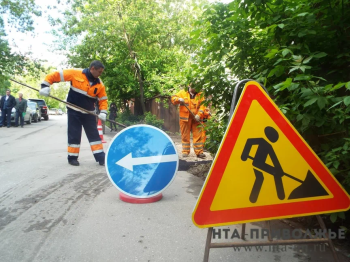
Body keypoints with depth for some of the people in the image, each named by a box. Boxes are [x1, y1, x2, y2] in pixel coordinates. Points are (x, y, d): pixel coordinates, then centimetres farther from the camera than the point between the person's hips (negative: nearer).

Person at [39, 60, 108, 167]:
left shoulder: (100, 84, -4)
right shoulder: (75, 73, -13)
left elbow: (103, 99, 2)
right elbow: (55, 75, -8)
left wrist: (103, 112, -13)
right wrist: (45, 85, -17)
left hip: (88, 113, 3)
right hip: (74, 111, -3)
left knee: (94, 134, 1)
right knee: (74, 135, 1)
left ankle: (100, 157, 5)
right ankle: (72, 157, 14)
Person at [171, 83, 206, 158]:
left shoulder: (200, 95, 9)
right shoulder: (183, 92, 7)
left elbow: (202, 105, 1)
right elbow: (173, 98, 3)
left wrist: (199, 115, -13)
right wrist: (179, 99, -19)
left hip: (196, 118, 1)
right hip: (185, 118, -1)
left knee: (198, 135, 0)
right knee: (185, 135, 4)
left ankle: (199, 152, 4)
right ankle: (185, 151, 13)